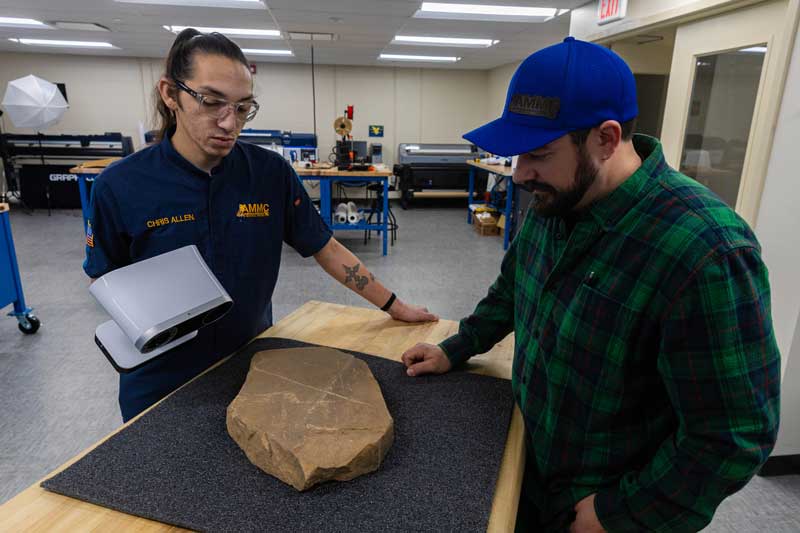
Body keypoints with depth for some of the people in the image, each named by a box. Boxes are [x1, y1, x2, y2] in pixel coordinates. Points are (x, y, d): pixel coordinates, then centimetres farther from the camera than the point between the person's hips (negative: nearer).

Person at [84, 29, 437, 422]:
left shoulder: (271, 172, -13)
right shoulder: (120, 185, -16)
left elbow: (326, 250, -6)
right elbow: (104, 278, -2)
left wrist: (394, 306, -5)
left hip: (251, 363, 2)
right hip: (160, 378, -1)